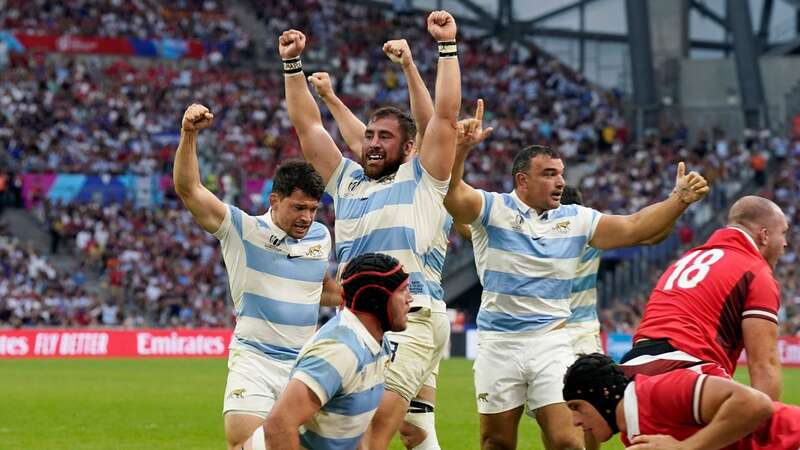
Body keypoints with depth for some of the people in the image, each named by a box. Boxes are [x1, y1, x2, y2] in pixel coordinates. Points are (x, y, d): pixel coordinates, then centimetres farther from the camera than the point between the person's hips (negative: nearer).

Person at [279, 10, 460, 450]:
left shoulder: (421, 179, 10)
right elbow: (307, 126, 26)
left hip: (411, 321, -6)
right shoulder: (347, 179, 24)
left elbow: (446, 115, 2)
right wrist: (292, 64, 22)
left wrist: (447, 46, 1)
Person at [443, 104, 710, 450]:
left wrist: (679, 200, -11)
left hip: (551, 343, 2)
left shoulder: (576, 220, 7)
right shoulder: (493, 209, -4)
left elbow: (633, 227, 2)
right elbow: (451, 194, -21)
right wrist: (462, 147, -39)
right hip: (498, 343, -2)